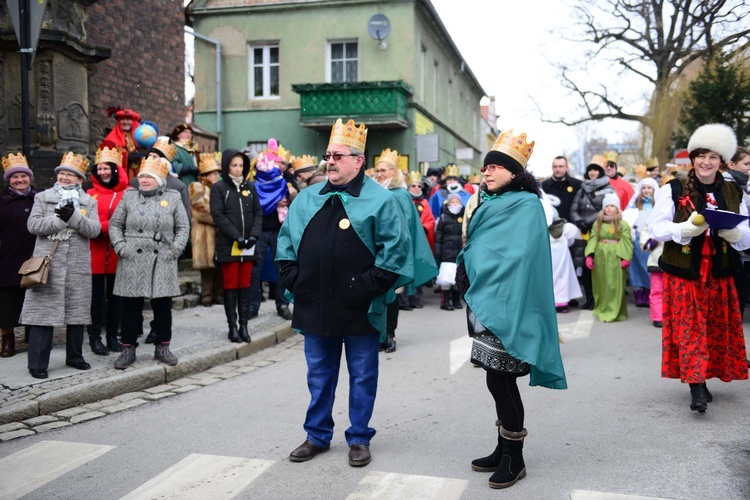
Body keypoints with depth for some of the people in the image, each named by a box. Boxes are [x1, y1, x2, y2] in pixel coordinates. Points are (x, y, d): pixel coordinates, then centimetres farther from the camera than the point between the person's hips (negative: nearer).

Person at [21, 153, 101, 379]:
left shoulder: (89, 202, 10)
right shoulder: (42, 197, 8)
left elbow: (94, 230, -4)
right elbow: (33, 225, -5)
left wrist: (74, 217, -19)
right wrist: (61, 219, -16)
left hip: (78, 265, 2)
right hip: (47, 263, -2)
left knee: (77, 312, 9)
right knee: (43, 312, -3)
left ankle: (74, 356, 24)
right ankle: (37, 363, 2)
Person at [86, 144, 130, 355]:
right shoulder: (90, 194, 1)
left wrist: (100, 227, -10)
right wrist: (111, 226, -18)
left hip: (118, 254, 1)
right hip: (96, 254, -1)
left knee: (116, 295, 10)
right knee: (96, 296, 6)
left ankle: (113, 336, 22)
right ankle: (94, 337, 16)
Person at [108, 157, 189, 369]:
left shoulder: (173, 198, 7)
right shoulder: (129, 196, 9)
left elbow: (183, 227, 8)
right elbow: (115, 224, 10)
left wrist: (176, 248, -4)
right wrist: (120, 246, -3)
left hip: (163, 261, 0)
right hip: (133, 260, 0)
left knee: (163, 306, 5)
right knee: (131, 306, 4)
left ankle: (162, 347, 19)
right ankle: (128, 348, 14)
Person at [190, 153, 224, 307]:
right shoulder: (197, 188, 2)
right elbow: (201, 209, -9)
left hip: (220, 232, 6)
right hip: (205, 232, -6)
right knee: (208, 263, -8)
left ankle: (218, 294, 9)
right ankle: (207, 296, -1)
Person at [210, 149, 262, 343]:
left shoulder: (250, 187, 11)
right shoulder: (218, 187, -1)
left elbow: (258, 213, 8)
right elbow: (218, 215, -9)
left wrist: (254, 235, -9)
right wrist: (237, 236, -17)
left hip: (248, 245, 3)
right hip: (228, 245, -3)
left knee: (245, 285, 6)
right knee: (231, 286, 2)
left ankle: (244, 325, 10)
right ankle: (232, 326, 7)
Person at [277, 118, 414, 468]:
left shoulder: (379, 199, -6)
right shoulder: (308, 198, 10)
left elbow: (395, 247, -11)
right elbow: (287, 242, 14)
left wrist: (371, 284, -16)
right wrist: (292, 278, 3)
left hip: (359, 308, -4)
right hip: (314, 305, 5)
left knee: (362, 376, 9)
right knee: (319, 374, 15)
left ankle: (359, 438, 24)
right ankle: (317, 435, 30)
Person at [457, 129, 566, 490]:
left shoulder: (526, 206, -11)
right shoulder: (491, 204, 15)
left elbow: (520, 261, -19)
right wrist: (472, 293, 9)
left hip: (505, 306, -8)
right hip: (487, 303, 8)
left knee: (500, 380, -3)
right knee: (499, 381, 14)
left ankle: (514, 459, 11)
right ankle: (503, 450, 25)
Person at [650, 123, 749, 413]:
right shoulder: (673, 190, -2)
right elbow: (657, 228, -7)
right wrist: (687, 228, -23)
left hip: (719, 276, 4)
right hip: (684, 274, -4)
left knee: (717, 330, 8)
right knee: (690, 329, -5)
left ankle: (702, 379, 22)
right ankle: (697, 388, -5)